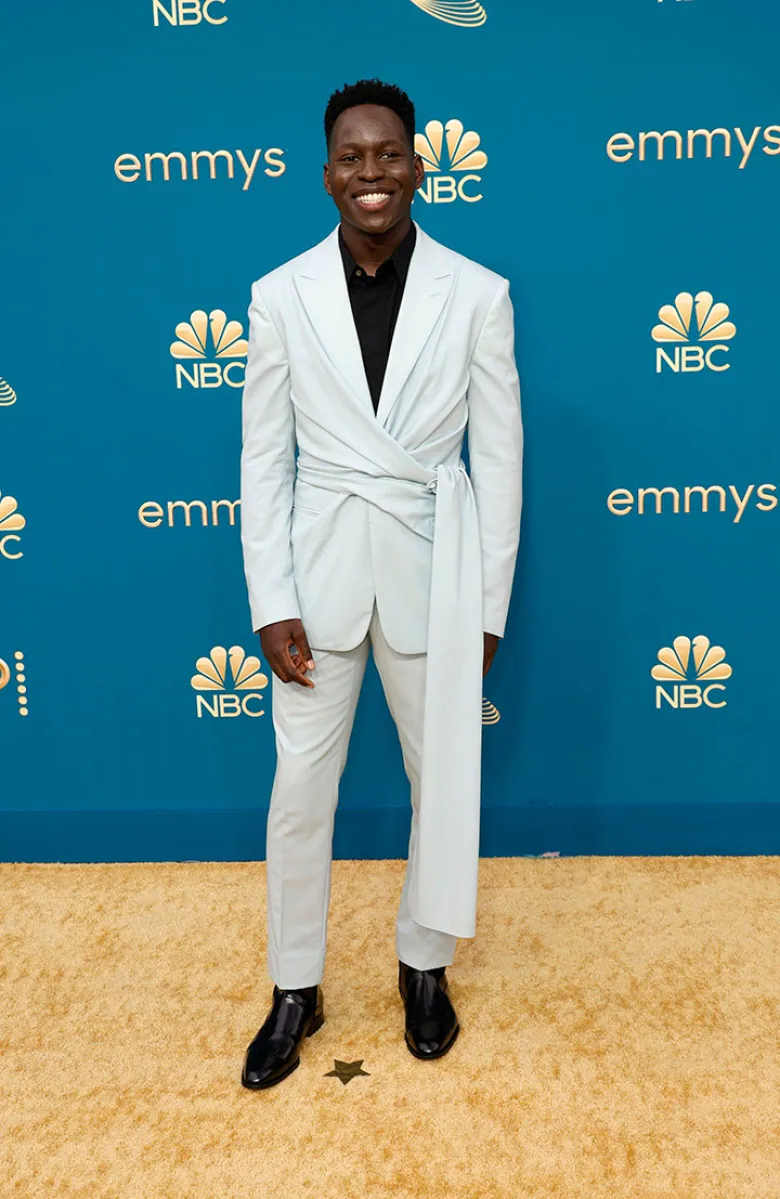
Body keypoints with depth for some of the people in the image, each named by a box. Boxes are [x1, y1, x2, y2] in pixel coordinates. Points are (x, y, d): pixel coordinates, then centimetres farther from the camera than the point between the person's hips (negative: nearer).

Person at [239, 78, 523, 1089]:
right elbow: (263, 461, -1)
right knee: (299, 788, 8)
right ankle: (295, 988, 29)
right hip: (320, 570, 1)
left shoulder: (477, 295, -4)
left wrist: (488, 609, -2)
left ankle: (424, 966, 37)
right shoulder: (280, 295, -2)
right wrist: (271, 606, -6)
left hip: (432, 569, 0)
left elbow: (500, 460, -2)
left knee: (444, 780, 13)